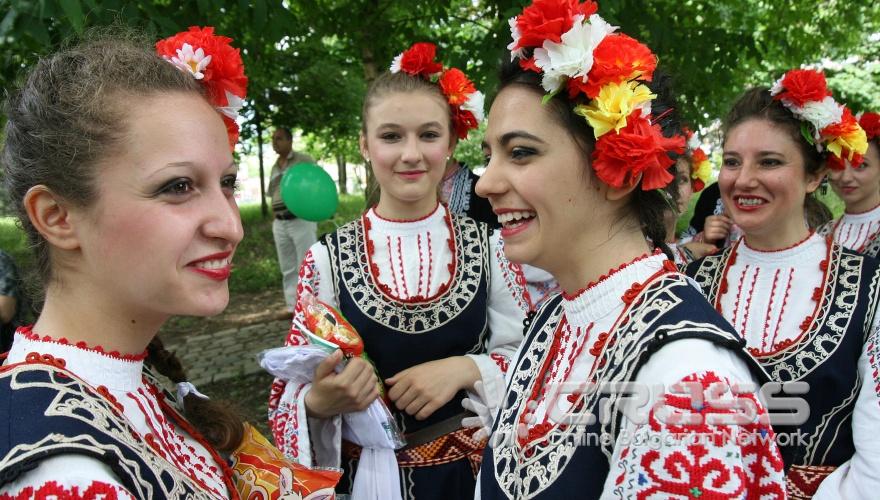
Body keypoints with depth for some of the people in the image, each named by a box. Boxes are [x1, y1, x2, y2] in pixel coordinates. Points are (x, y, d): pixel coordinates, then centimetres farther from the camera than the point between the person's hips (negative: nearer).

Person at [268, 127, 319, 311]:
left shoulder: (303, 160, -2)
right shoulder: (274, 167, 17)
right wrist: (275, 220, 16)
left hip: (301, 220, -7)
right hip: (280, 224, 7)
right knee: (287, 268, 10)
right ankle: (293, 307, 17)